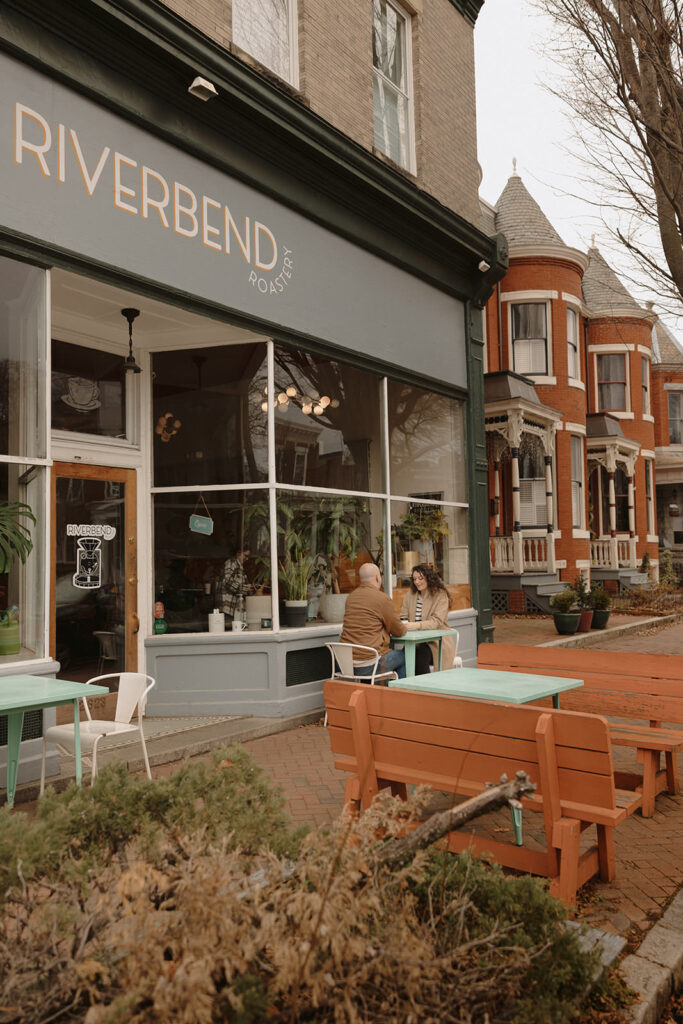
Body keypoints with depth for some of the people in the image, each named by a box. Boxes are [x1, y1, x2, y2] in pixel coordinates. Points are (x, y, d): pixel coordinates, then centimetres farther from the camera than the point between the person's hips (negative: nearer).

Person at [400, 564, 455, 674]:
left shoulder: (440, 595, -4)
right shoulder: (410, 595, 12)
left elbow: (437, 622, -16)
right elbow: (403, 617, 8)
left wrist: (417, 625, -32)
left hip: (437, 642, -3)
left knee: (421, 655, -33)